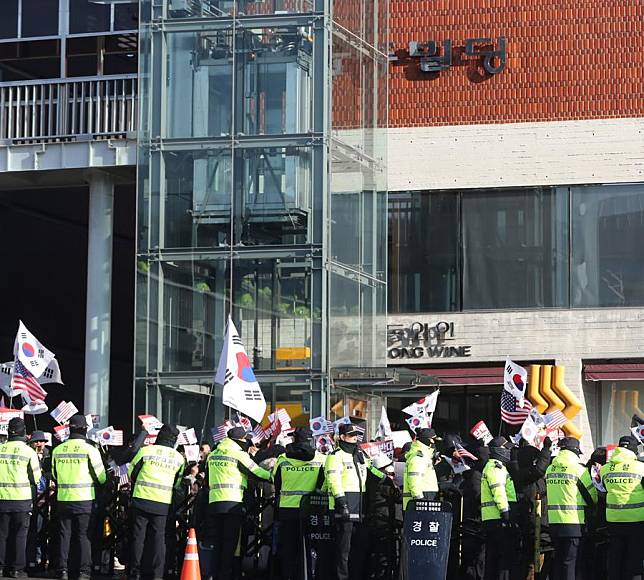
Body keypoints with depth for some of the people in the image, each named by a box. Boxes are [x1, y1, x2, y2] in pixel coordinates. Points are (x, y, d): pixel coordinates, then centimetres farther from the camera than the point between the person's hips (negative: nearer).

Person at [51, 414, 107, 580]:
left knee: (64, 535, 10)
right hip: (85, 499, -3)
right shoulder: (90, 450, -9)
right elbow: (101, 477, -6)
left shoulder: (57, 450, 2)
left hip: (63, 498, 3)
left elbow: (54, 475, 13)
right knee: (84, 535, 3)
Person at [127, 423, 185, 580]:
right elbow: (178, 483, 15)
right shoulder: (179, 458, 6)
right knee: (158, 538, 6)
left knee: (137, 537, 4)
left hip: (142, 500, -2)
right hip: (164, 503, 2)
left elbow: (131, 472, 8)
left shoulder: (146, 451, -3)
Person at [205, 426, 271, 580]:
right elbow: (256, 472, -1)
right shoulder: (239, 455, -5)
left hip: (213, 503, 5)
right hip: (233, 504, -5)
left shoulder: (212, 455, 14)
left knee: (217, 543, 8)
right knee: (230, 543, -2)